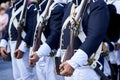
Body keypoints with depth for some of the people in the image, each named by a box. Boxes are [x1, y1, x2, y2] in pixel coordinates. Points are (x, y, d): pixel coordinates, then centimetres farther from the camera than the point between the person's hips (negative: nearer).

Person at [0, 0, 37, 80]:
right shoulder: (10, 10, 15)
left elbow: (32, 29, -17)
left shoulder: (29, 8, -10)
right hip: (13, 46, 8)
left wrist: (22, 47, -22)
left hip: (23, 45, -8)